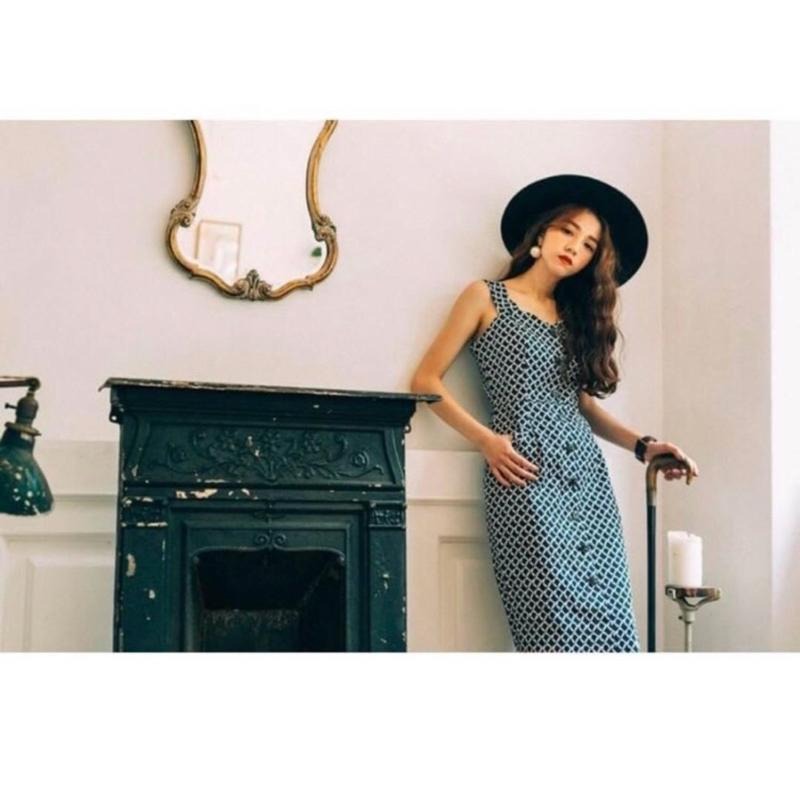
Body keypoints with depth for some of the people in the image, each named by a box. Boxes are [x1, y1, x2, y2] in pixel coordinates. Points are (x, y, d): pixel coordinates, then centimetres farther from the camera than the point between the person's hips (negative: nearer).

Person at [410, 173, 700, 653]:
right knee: (559, 629, -13)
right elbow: (427, 380, 4)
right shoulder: (486, 298, 7)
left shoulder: (576, 314, 21)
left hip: (588, 477, 5)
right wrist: (485, 440, -7)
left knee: (609, 623, -4)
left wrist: (641, 446, 6)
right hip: (525, 480, -5)